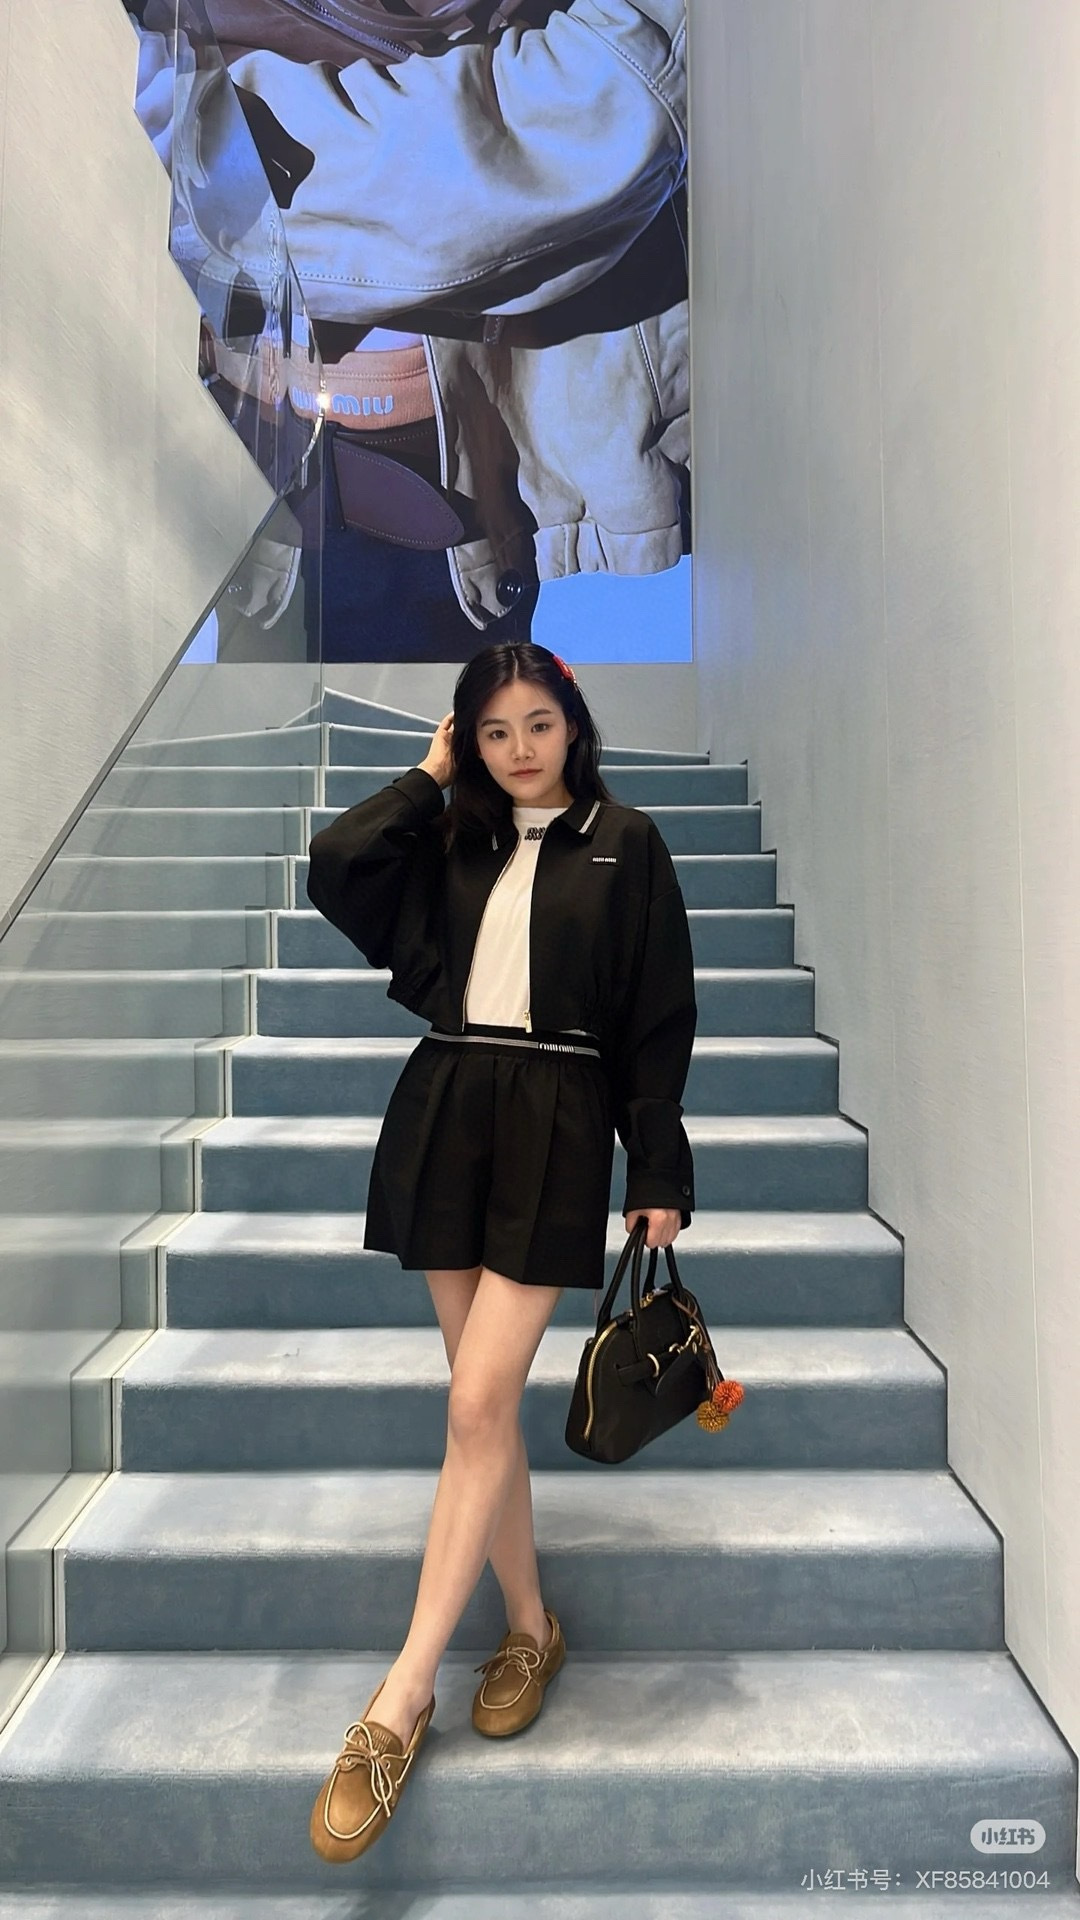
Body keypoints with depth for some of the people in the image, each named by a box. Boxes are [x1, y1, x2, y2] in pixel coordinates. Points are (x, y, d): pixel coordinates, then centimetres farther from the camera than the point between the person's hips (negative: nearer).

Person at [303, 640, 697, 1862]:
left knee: (480, 1404, -8)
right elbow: (335, 869, -4)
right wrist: (430, 773, 5)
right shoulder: (449, 838, 13)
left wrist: (660, 1178, -3)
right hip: (444, 1117, 4)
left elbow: (660, 1021, 0)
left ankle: (400, 1703, 5)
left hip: (555, 1129, -4)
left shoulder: (626, 845, 3)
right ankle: (529, 1628, 29)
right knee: (485, 1402, 10)